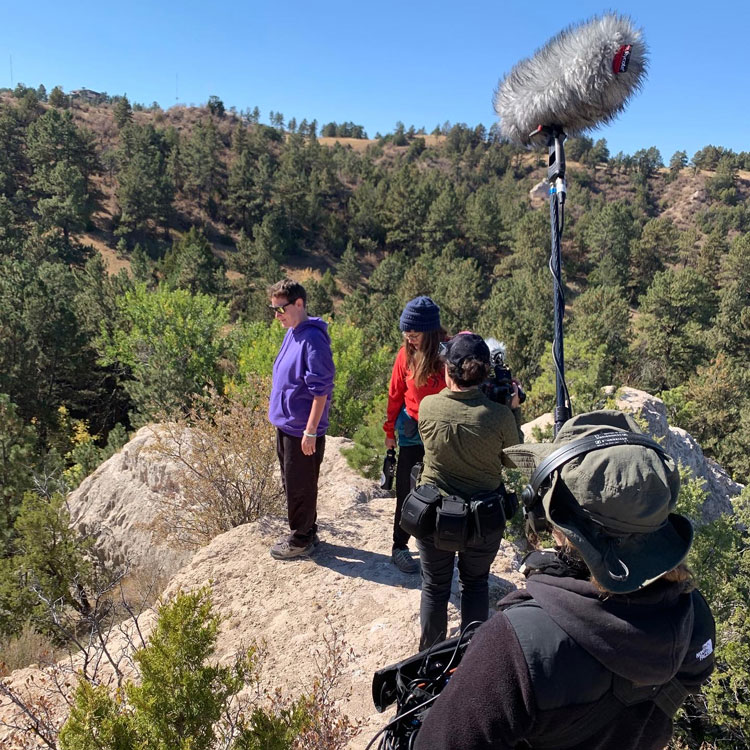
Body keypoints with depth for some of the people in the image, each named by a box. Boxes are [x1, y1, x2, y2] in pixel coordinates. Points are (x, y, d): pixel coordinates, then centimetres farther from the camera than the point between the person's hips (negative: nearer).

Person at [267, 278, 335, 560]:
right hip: (285, 424, 9)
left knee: (300, 487, 6)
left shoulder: (313, 339, -21)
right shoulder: (291, 333, 7)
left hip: (302, 429, -9)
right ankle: (306, 533, 36)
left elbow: (321, 390, -21)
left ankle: (301, 539, 24)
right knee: (291, 483, 20)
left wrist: (310, 431, -20)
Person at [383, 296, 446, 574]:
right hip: (412, 432, 1)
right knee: (406, 491, 8)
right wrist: (390, 430, 9)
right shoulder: (406, 354, -7)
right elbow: (396, 394, 3)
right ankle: (399, 547, 26)